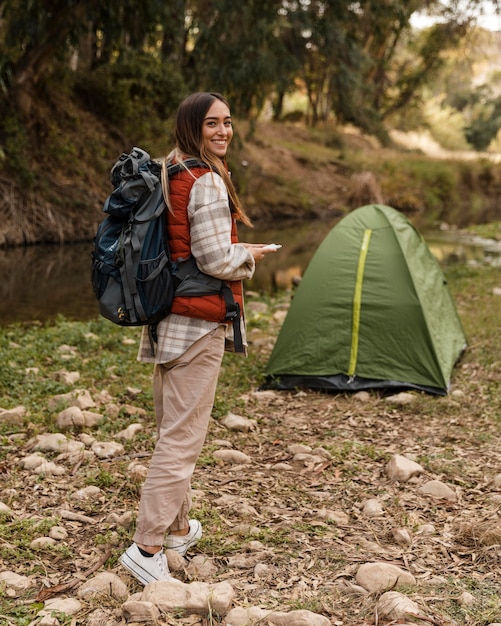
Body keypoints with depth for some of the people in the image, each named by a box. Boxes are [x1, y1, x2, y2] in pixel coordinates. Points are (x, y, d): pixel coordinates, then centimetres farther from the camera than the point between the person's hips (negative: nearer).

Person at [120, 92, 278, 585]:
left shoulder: (165, 175, 12)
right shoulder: (208, 181, -15)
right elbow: (215, 260, -19)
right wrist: (249, 255, 0)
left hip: (163, 316, 9)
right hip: (198, 321, -9)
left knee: (171, 429, 19)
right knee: (183, 436, -5)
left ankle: (177, 527, 33)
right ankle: (146, 546, -3)